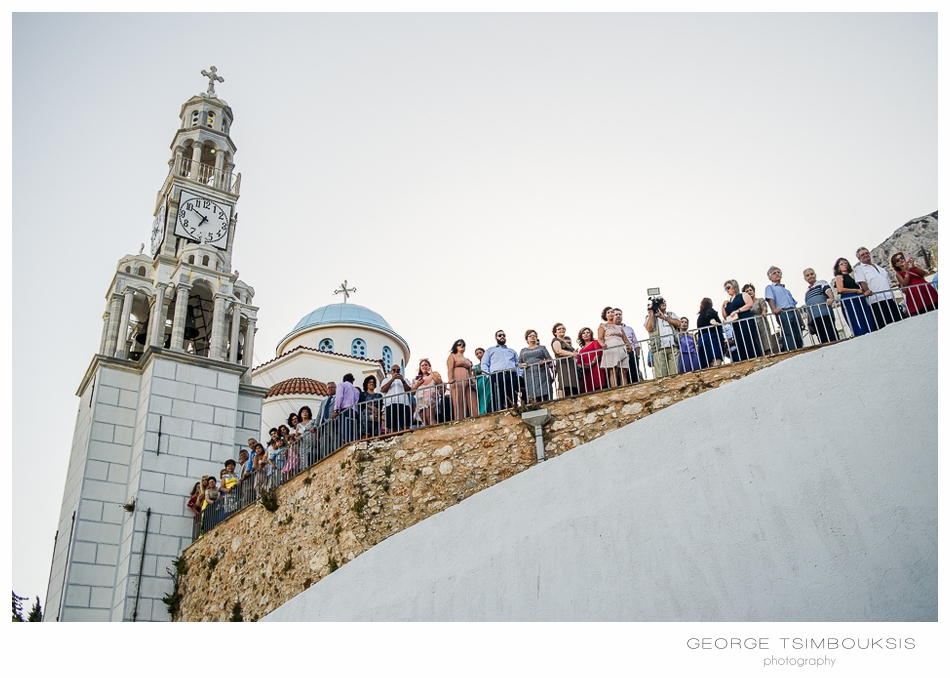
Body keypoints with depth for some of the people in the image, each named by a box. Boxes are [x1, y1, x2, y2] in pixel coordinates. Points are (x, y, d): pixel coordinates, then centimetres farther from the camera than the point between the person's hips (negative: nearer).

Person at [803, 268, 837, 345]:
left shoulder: (821, 283, 13)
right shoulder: (806, 292, 29)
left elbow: (828, 291, -9)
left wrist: (831, 298, -31)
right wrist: (809, 323, 19)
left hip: (825, 314, -5)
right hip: (814, 319, 6)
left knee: (832, 337, -15)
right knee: (822, 340, -3)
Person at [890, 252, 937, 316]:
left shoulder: (914, 267, 20)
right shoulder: (899, 274, 12)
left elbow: (924, 274, 2)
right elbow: (904, 285, -3)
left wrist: (914, 266, -10)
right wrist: (906, 272, -8)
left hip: (925, 289, 3)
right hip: (913, 293, -3)